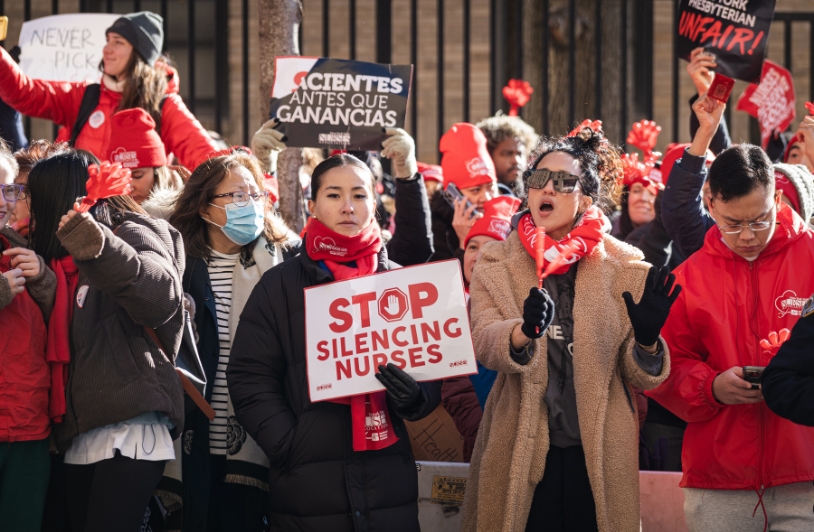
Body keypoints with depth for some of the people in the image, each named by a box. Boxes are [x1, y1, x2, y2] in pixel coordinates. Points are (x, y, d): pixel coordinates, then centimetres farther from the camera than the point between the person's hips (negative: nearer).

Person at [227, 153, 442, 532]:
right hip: (308, 486, -2)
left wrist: (414, 396, -12)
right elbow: (250, 376, -1)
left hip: (388, 482, 2)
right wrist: (289, 446, -12)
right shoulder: (280, 285, 2)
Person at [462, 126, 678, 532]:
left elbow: (640, 377, 3)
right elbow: (483, 342, -13)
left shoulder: (625, 267, 3)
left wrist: (647, 341, -19)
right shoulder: (497, 263, 5)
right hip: (522, 451, 0)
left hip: (599, 453, 0)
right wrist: (524, 331, -34)